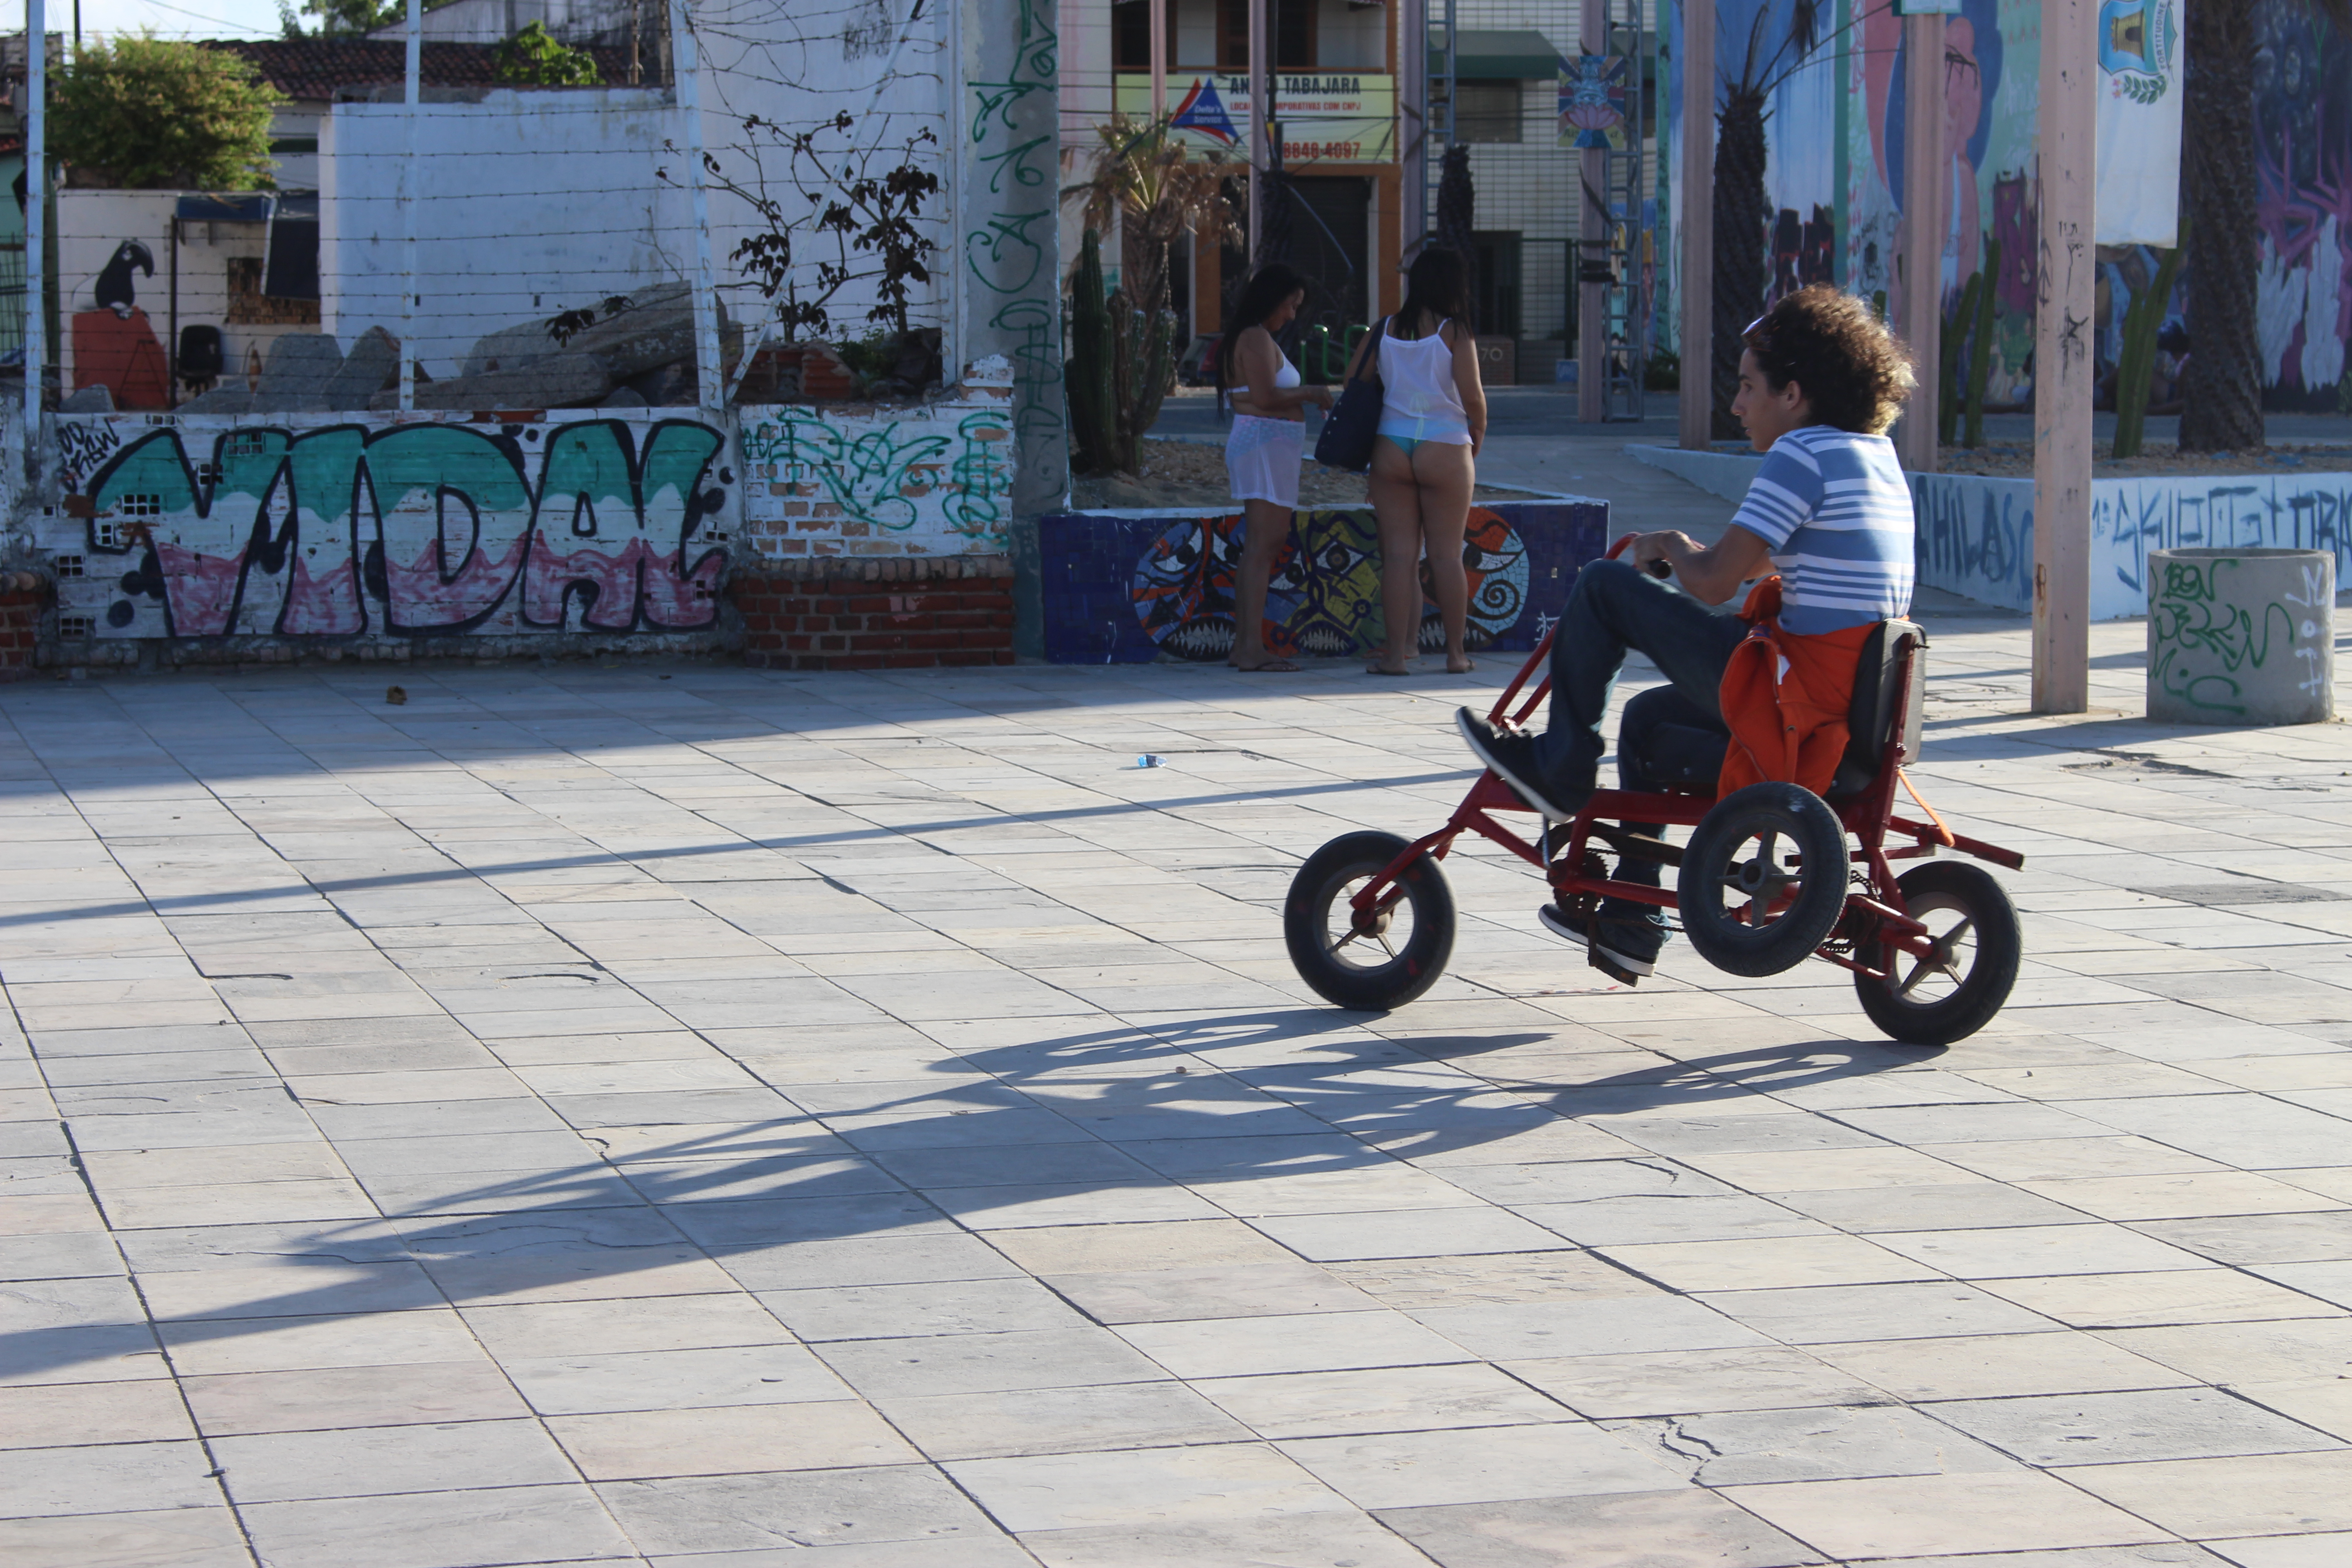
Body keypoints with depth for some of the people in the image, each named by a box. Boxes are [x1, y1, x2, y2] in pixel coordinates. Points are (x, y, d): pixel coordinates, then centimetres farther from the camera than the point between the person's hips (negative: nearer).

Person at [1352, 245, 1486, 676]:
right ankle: (1455, 653, 12)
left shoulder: (1386, 330, 4)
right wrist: (1477, 437, 8)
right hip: (1444, 450, -3)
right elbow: (1473, 397, -11)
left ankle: (1397, 654, 1)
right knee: (1446, 555, 5)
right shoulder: (1455, 333, -8)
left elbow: (1353, 380, 8)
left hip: (1390, 447, 3)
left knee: (1398, 554, 4)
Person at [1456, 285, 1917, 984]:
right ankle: (1630, 920, 33)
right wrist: (1691, 550, 22)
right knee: (1649, 719, 31)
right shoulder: (1877, 454, 15)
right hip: (1860, 701, 10)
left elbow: (1714, 582, -16)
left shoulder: (1803, 453, -14)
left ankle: (1559, 768, 11)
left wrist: (1671, 548, 5)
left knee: (1604, 586, 0)